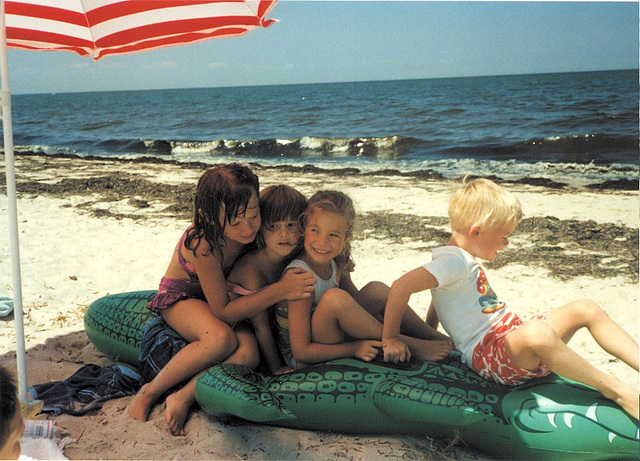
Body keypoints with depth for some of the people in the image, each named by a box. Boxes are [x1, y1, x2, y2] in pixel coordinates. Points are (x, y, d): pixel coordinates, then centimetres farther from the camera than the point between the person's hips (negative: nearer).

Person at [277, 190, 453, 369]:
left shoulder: (338, 264, -3)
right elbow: (301, 351, -26)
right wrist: (354, 349, -25)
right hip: (305, 361, -8)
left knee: (376, 290, 0)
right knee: (335, 297, -32)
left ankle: (432, 334, 11)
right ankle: (412, 346, -17)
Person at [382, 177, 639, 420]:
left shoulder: (465, 260, 17)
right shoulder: (454, 262, -15)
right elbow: (401, 286, -26)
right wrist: (390, 338, -19)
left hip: (514, 342, 11)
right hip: (488, 356, -11)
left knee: (585, 310, 4)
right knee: (537, 332, -40)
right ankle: (616, 392, -30)